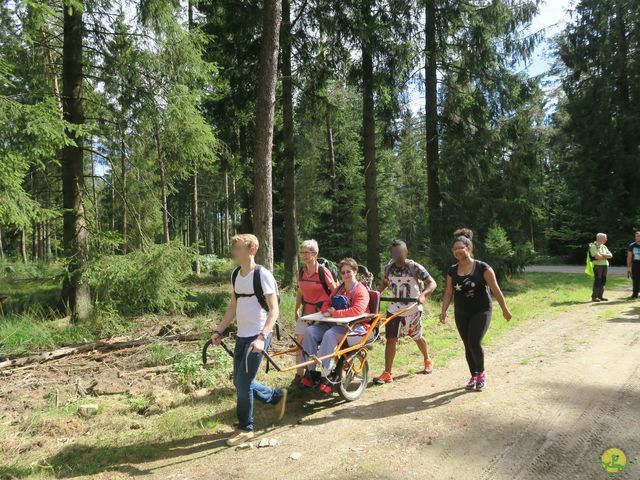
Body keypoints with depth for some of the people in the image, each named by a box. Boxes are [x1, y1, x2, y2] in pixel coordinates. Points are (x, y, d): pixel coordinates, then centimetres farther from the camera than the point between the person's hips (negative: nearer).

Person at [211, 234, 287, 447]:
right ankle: (277, 396, 35)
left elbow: (274, 310, -18)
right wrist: (218, 331, 11)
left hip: (257, 336, -8)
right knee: (240, 381, 14)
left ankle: (245, 429, 17)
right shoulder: (236, 275, 8)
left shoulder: (262, 275, -15)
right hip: (241, 335, 8)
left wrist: (262, 337, -28)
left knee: (243, 383, -3)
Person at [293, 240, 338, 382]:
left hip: (321, 312, -5)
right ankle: (300, 373, 9)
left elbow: (335, 290, -8)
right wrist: (297, 310, 17)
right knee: (300, 339, 0)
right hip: (306, 312, 5)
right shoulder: (301, 272, 3)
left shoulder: (323, 271, -14)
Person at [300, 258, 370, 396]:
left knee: (330, 335, -35)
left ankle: (325, 376, -27)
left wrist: (335, 313, -15)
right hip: (334, 323, 7)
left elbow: (357, 310, -21)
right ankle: (310, 371, -13)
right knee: (310, 331, -15)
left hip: (354, 326, -7)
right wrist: (328, 311, -6)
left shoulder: (361, 290, -5)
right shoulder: (338, 290, 19)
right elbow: (326, 305, 20)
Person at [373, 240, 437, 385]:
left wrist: (423, 295, -34)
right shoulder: (389, 268, 1)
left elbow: (432, 283, -16)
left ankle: (427, 361, 45)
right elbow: (385, 283, 19)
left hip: (413, 310, -3)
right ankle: (387, 374, -2)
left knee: (417, 338, 16)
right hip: (394, 309, 3)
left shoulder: (414, 267, -14)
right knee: (390, 339, -6)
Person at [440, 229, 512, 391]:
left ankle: (481, 373, 11)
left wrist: (505, 309, -3)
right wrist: (444, 311, -4)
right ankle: (474, 376, 26)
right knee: (468, 346, 8)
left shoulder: (482, 268, -10)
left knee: (474, 343, -15)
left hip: (481, 311, -4)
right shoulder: (452, 271, 1)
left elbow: (495, 289, -6)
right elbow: (448, 293, 5)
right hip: (461, 314, 4)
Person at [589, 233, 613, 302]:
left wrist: (602, 255, -12)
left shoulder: (604, 246, 15)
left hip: (605, 265, 7)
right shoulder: (593, 246, -9)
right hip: (597, 266, -7)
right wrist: (606, 256, -2)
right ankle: (594, 297, -3)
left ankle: (600, 296, 13)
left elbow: (610, 255, 5)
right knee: (597, 281, -7)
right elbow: (597, 257, -20)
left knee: (603, 281, 7)